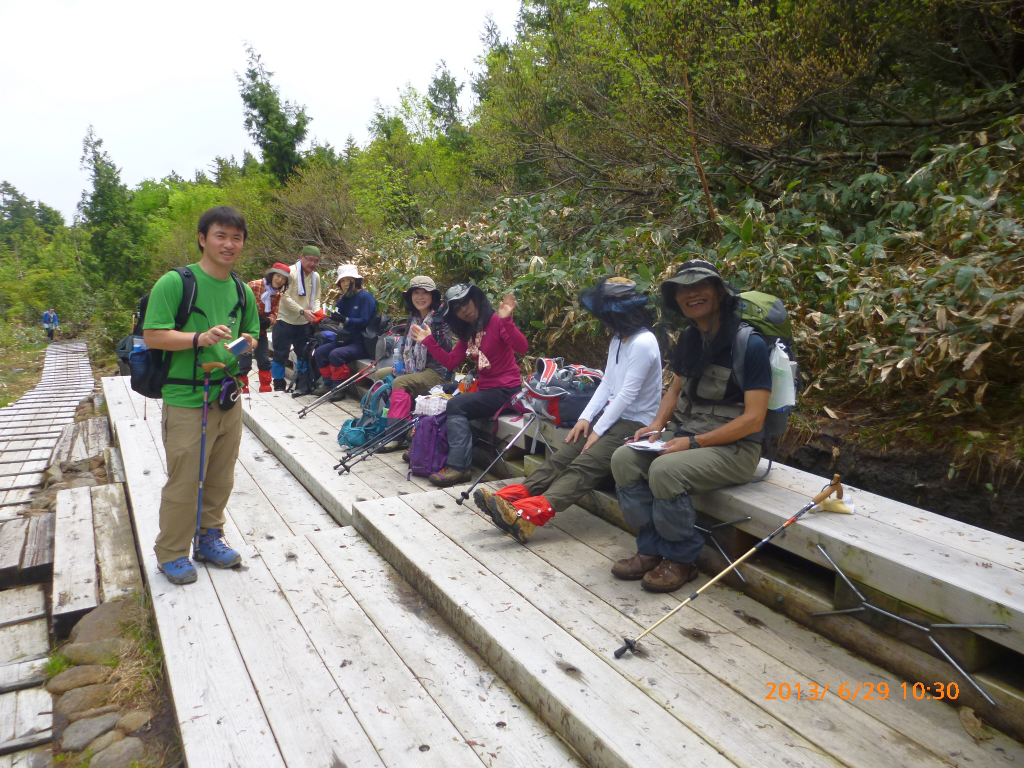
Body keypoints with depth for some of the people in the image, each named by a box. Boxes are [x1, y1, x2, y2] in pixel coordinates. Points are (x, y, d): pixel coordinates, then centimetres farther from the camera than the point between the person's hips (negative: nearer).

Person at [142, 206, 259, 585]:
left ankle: (209, 538, 33)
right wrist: (200, 338, -24)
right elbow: (152, 336, -12)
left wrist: (247, 343, 1)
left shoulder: (243, 291, 12)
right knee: (183, 482, 1)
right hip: (186, 401, -6)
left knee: (220, 479, 15)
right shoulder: (174, 282, -8)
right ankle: (171, 553, 19)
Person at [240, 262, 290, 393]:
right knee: (245, 362, -5)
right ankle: (242, 390, 7)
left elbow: (274, 313, 1)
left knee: (264, 360, 11)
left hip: (261, 329, 6)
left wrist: (268, 321, -20)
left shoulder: (278, 294, 3)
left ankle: (266, 388, 22)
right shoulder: (254, 286, -17)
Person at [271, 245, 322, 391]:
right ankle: (278, 385, 12)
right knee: (281, 354, 0)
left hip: (305, 323, 6)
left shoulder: (315, 276, 9)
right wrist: (303, 311, -24)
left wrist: (316, 311, -10)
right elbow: (285, 297, -18)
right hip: (286, 321, -6)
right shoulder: (290, 272, -12)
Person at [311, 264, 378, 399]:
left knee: (335, 354, -29)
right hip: (347, 339, 9)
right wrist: (344, 297, -10)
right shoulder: (346, 298, 15)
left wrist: (346, 320, -28)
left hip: (362, 343, -9)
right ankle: (328, 383, 3)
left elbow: (365, 321, -20)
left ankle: (339, 388, -16)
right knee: (320, 351, -3)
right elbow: (336, 312, 3)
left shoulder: (366, 296, -10)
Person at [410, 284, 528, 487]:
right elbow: (450, 362, 9)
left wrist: (506, 321, -38)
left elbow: (522, 348, -25)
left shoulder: (496, 321, -10)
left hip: (505, 391, -8)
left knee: (456, 405, -22)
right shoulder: (468, 333, 13)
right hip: (484, 389, 9)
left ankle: (459, 467, -21)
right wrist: (428, 341, 5)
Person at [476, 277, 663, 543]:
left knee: (585, 465, -27)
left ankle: (528, 516, -44)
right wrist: (586, 417, 1)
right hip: (613, 416, 8)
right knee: (563, 456, -11)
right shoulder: (617, 340, 15)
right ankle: (509, 498, -23)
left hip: (636, 423, -8)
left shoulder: (643, 343, -16)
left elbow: (627, 394, -18)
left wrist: (599, 431, -15)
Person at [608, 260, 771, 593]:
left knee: (665, 469, -32)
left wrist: (693, 443, -22)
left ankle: (681, 559, -8)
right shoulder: (689, 338, 8)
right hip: (686, 433, 7)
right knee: (624, 458, -13)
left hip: (734, 447, -7)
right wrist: (657, 424, 1)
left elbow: (753, 419, -19)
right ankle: (651, 549, -3)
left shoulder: (750, 343, -16)